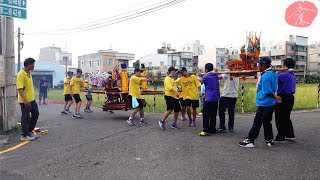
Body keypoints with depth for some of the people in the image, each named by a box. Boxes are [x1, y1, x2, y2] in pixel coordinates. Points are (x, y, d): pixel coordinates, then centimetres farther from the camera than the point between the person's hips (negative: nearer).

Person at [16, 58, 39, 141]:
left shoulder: (29, 73, 9)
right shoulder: (21, 74, -18)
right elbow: (19, 89, -24)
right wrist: (25, 100, -31)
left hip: (32, 99, 9)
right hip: (25, 101, -9)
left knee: (35, 114, 15)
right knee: (26, 118, 0)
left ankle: (29, 131, 29)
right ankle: (24, 135, 13)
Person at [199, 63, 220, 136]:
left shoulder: (206, 77, -9)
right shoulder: (216, 76, 7)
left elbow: (201, 82, 10)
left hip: (208, 98, -7)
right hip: (216, 98, 7)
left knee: (206, 115, -3)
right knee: (213, 115, 12)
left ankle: (206, 130, -7)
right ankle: (212, 129, 17)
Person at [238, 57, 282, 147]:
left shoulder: (265, 76, -20)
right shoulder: (273, 74, 8)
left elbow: (268, 91, -20)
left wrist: (275, 97, -6)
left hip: (264, 103, -9)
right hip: (271, 103, 9)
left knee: (257, 122, -2)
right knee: (267, 122, 16)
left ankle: (250, 141, 5)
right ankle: (269, 140, 23)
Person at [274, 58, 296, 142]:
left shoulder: (284, 75, -19)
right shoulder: (292, 75, 10)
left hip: (283, 98, -9)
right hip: (290, 97, 9)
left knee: (280, 119, 1)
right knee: (286, 117, 21)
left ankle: (280, 138, 7)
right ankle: (290, 135, 29)